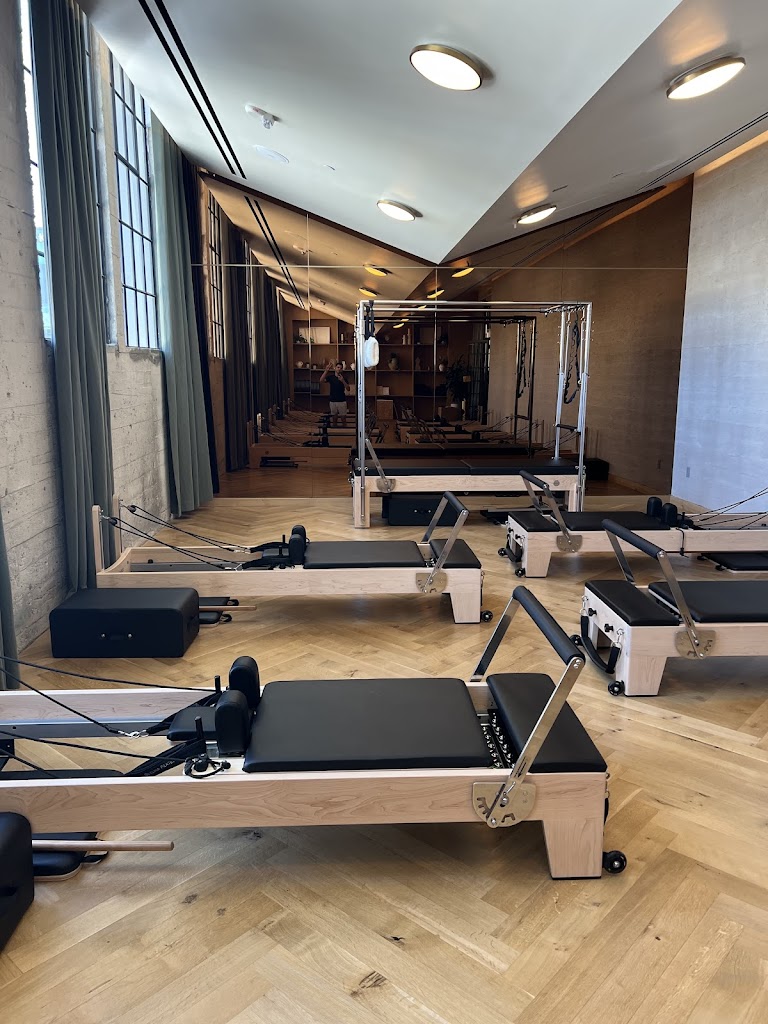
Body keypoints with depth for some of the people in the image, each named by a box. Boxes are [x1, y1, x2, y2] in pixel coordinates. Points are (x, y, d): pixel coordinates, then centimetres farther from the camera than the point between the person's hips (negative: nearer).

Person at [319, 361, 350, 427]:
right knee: (334, 419, 7)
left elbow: (348, 389, -6)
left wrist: (343, 381, -21)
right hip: (333, 401, 1)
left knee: (343, 419, 0)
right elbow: (321, 380, -13)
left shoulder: (343, 378, 2)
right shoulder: (330, 377, 3)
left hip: (342, 401, -1)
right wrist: (326, 370, -23)